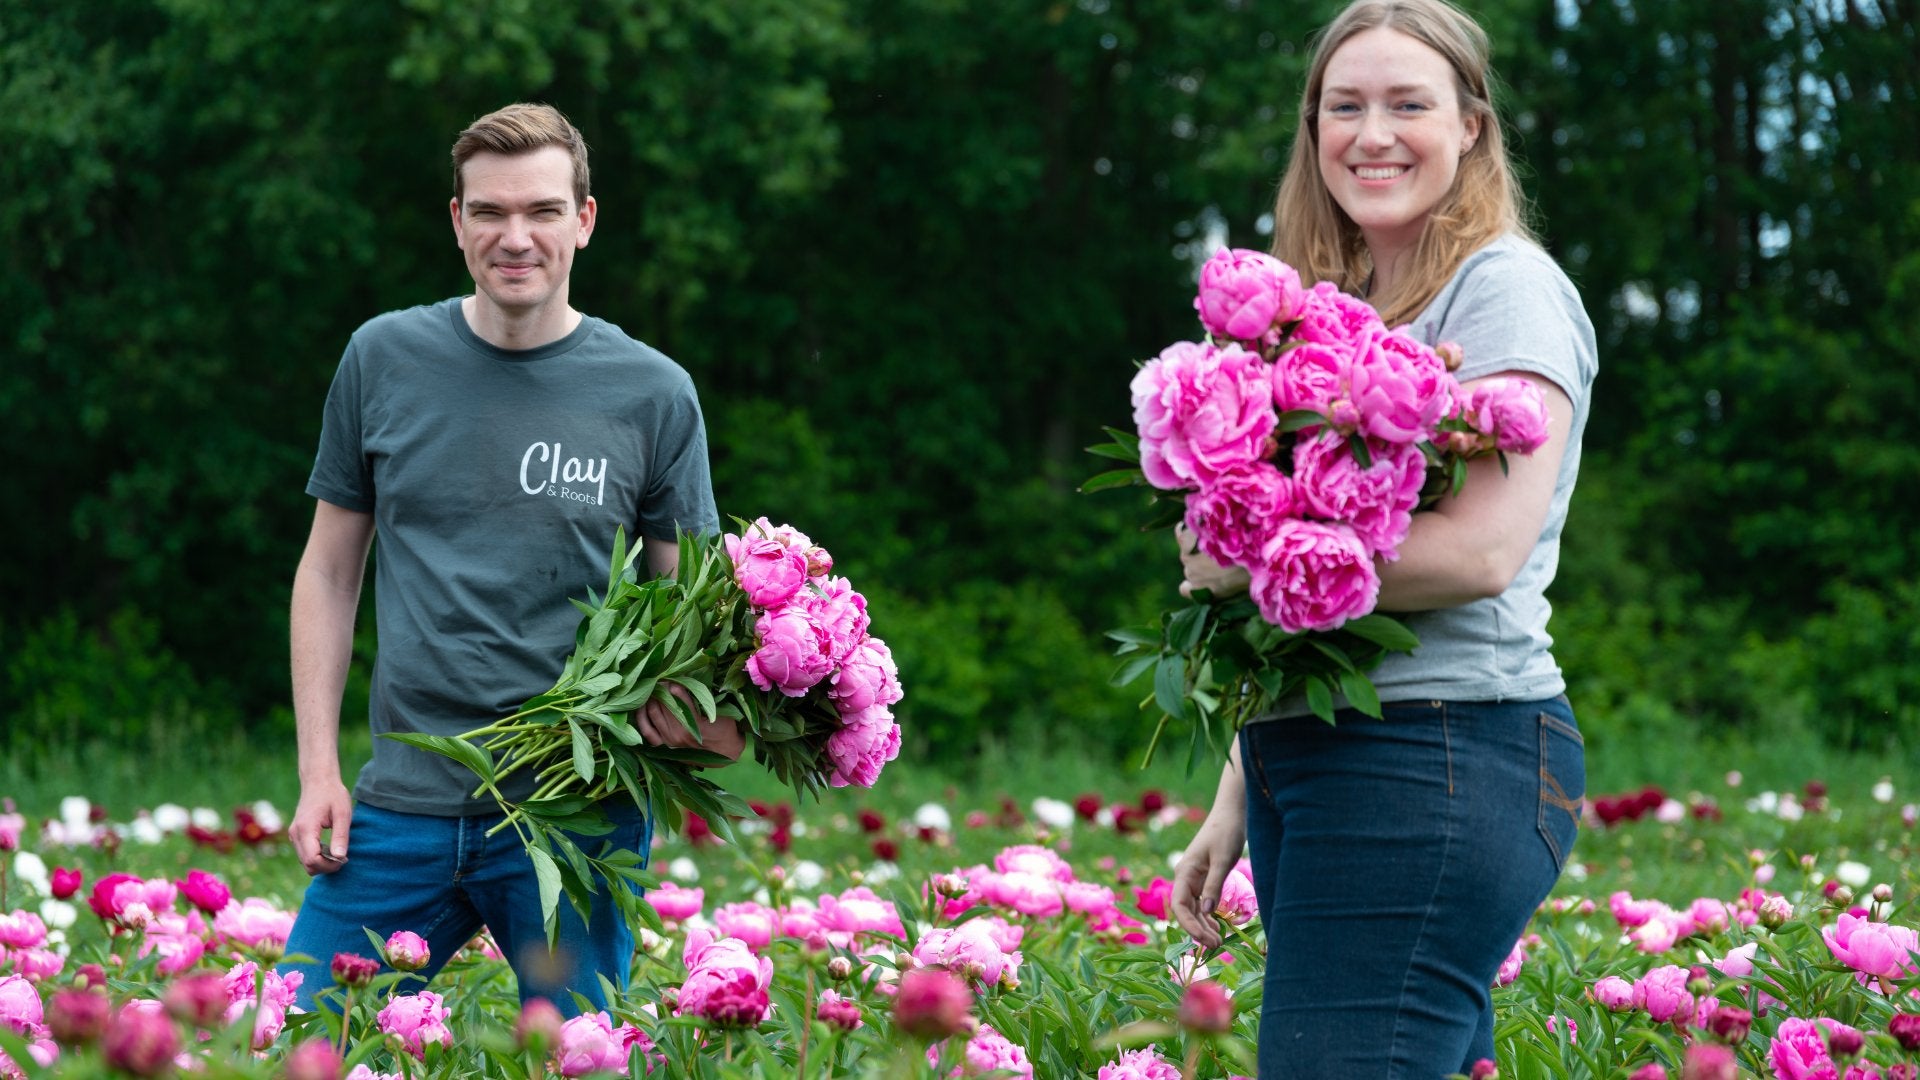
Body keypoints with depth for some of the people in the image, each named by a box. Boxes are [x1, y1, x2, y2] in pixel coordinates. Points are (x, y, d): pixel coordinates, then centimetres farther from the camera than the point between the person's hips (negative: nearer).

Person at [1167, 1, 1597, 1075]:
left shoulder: (1507, 289, -4)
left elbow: (1480, 551, -17)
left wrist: (1243, 564, -10)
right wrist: (1236, 805, 19)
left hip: (1439, 767, -8)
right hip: (1307, 764, 8)